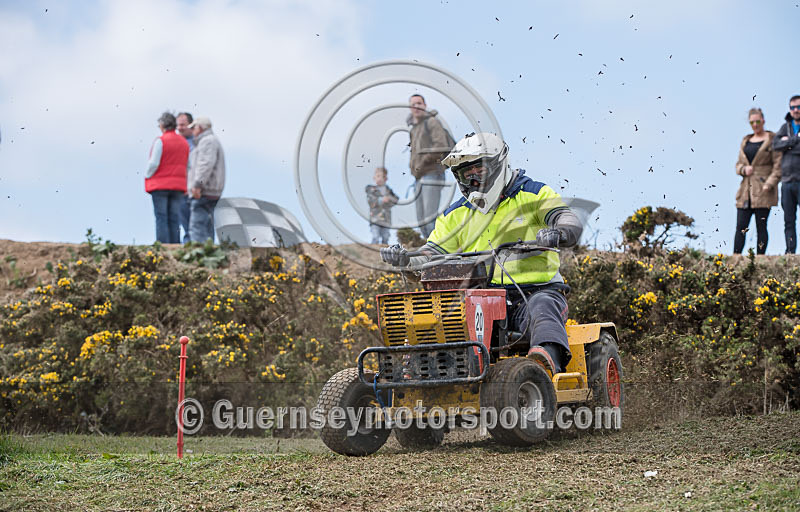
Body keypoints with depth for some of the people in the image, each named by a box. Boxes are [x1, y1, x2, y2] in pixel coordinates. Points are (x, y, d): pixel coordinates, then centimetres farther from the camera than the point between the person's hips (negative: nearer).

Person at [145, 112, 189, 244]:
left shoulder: (160, 141, -10)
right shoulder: (184, 142, 9)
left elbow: (153, 163, -14)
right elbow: (188, 166, 10)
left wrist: (147, 177, 1)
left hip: (160, 185, -5)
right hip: (178, 186, 5)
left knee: (161, 218, -4)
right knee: (174, 219, 6)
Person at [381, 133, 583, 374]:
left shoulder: (532, 194, 6)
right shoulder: (455, 215, 18)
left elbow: (572, 226, -9)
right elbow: (430, 258, 13)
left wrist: (557, 233, -34)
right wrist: (405, 261, -11)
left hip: (536, 290, -4)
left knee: (541, 308, -39)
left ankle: (548, 356, -62)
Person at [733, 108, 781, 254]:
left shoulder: (772, 140, 0)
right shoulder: (745, 141, 18)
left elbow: (778, 166, -6)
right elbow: (738, 165, 22)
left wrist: (769, 185, -16)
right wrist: (744, 169, -2)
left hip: (763, 191, -5)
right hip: (746, 191, 5)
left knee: (761, 227, -4)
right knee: (740, 227, -1)